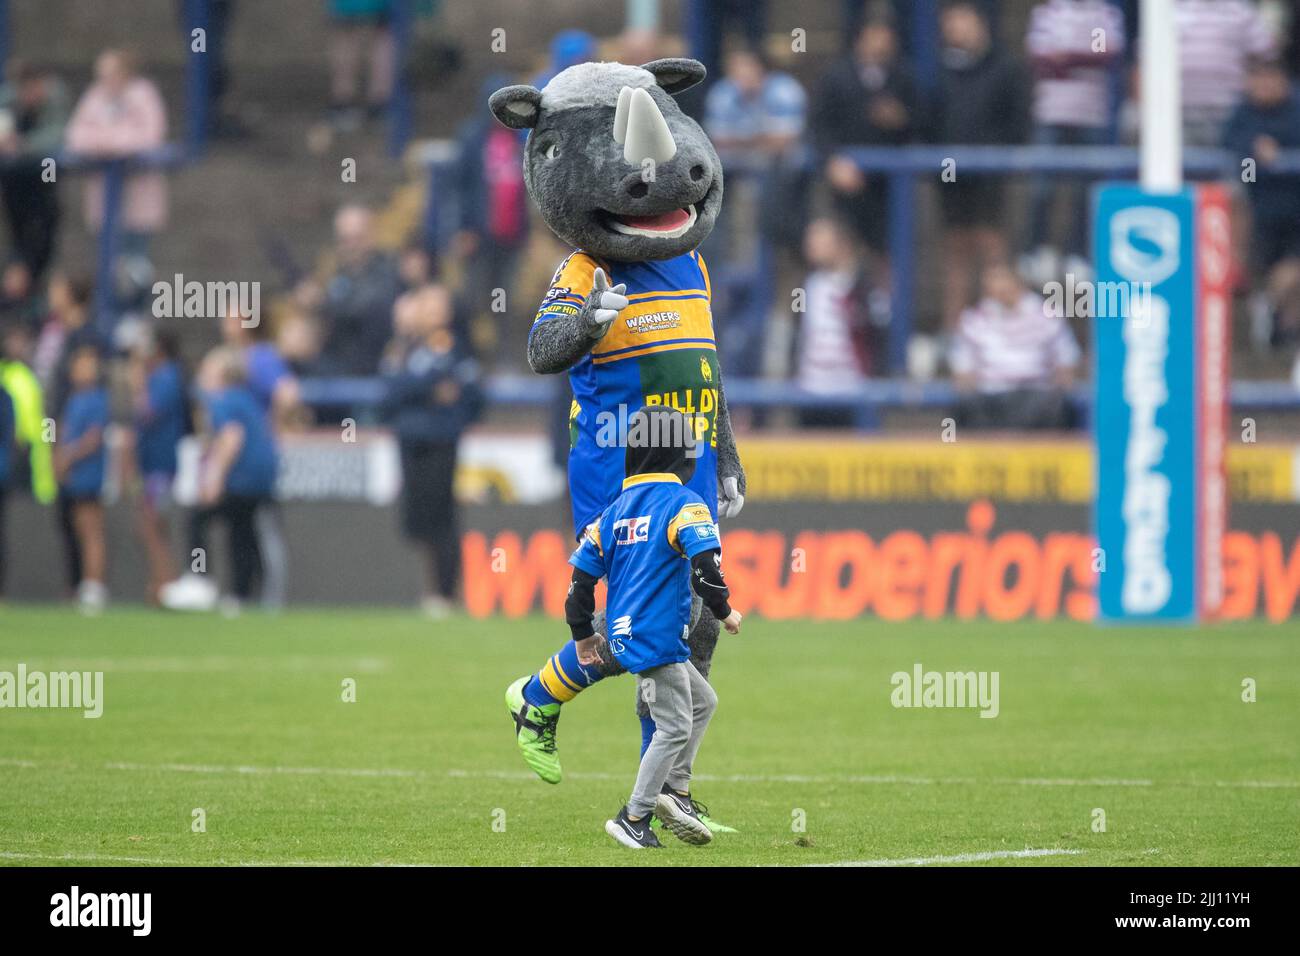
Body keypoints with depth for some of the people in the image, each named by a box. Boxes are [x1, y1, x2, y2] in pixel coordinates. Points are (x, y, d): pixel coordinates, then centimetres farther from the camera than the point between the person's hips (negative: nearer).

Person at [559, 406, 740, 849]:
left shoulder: (614, 511, 12)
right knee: (675, 726, -2)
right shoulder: (684, 504, -9)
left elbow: (582, 575, 12)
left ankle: (675, 790, 14)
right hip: (658, 638, -8)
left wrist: (582, 633, 24)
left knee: (702, 701, 21)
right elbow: (704, 566, -19)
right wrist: (724, 612, -2)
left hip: (624, 635, 8)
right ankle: (634, 819, -3)